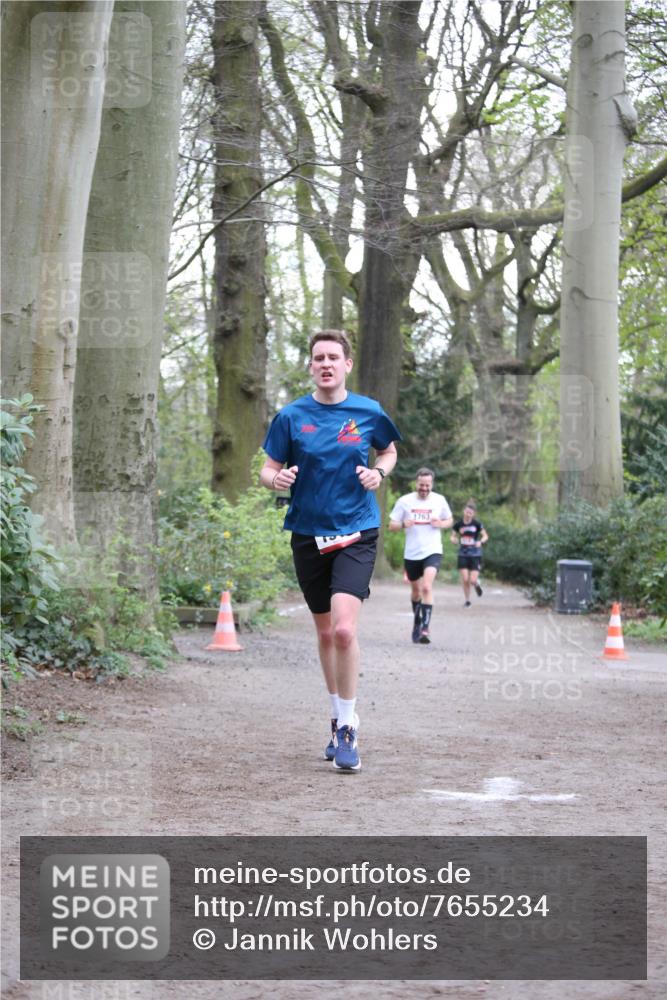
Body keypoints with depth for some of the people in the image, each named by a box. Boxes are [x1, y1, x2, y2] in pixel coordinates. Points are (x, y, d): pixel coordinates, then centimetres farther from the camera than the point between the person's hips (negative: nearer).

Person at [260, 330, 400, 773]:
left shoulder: (369, 412, 0)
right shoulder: (291, 416, 0)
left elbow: (389, 451, 18)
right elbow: (269, 470, 4)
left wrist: (379, 473, -3)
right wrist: (277, 478, -19)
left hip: (357, 533, -2)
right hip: (309, 535, 2)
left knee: (344, 628, -19)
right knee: (326, 633, 11)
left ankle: (347, 728, -8)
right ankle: (340, 719, 30)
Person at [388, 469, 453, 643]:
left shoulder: (439, 500, 1)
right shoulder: (405, 501, -1)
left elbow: (450, 520, 15)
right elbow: (391, 525, 1)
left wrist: (440, 524, -8)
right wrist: (403, 525, -21)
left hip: (432, 552, -2)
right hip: (411, 553, 2)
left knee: (426, 587, -22)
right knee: (416, 590, 16)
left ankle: (425, 628, -23)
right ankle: (417, 621, 40)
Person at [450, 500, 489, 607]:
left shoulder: (477, 524, -7)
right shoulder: (458, 524, -3)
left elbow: (485, 536, 2)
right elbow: (452, 536, 9)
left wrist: (481, 542, -19)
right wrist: (454, 540, -15)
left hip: (475, 555, -1)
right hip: (463, 555, 1)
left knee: (472, 580, -8)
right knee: (465, 580, -5)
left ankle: (477, 584, 30)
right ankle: (467, 600, 15)